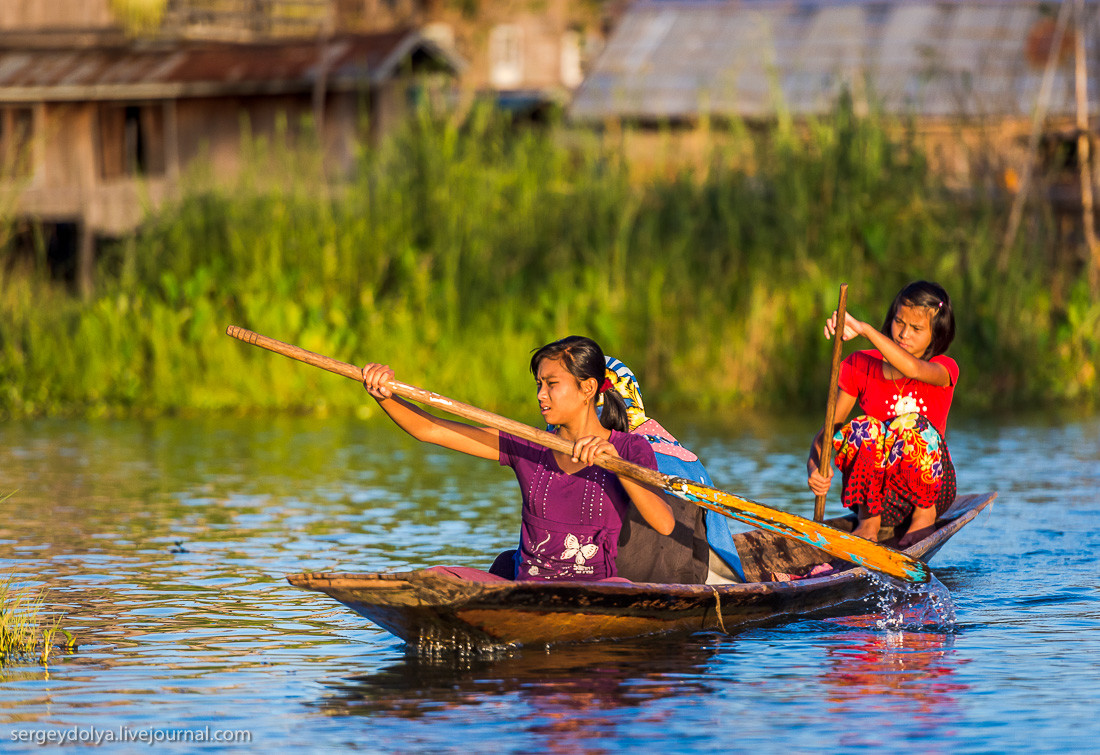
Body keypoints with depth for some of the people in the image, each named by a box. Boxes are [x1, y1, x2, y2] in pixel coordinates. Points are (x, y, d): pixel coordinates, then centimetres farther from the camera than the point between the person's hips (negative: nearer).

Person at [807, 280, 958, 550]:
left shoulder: (944, 369, -7)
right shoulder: (861, 366, 1)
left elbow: (914, 369, -33)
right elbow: (828, 428, -5)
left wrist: (863, 329, -44)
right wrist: (814, 464, -28)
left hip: (932, 489, -1)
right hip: (880, 498, 1)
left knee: (912, 425, -30)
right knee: (861, 429, -29)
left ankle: (925, 517, -9)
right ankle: (868, 522, -11)